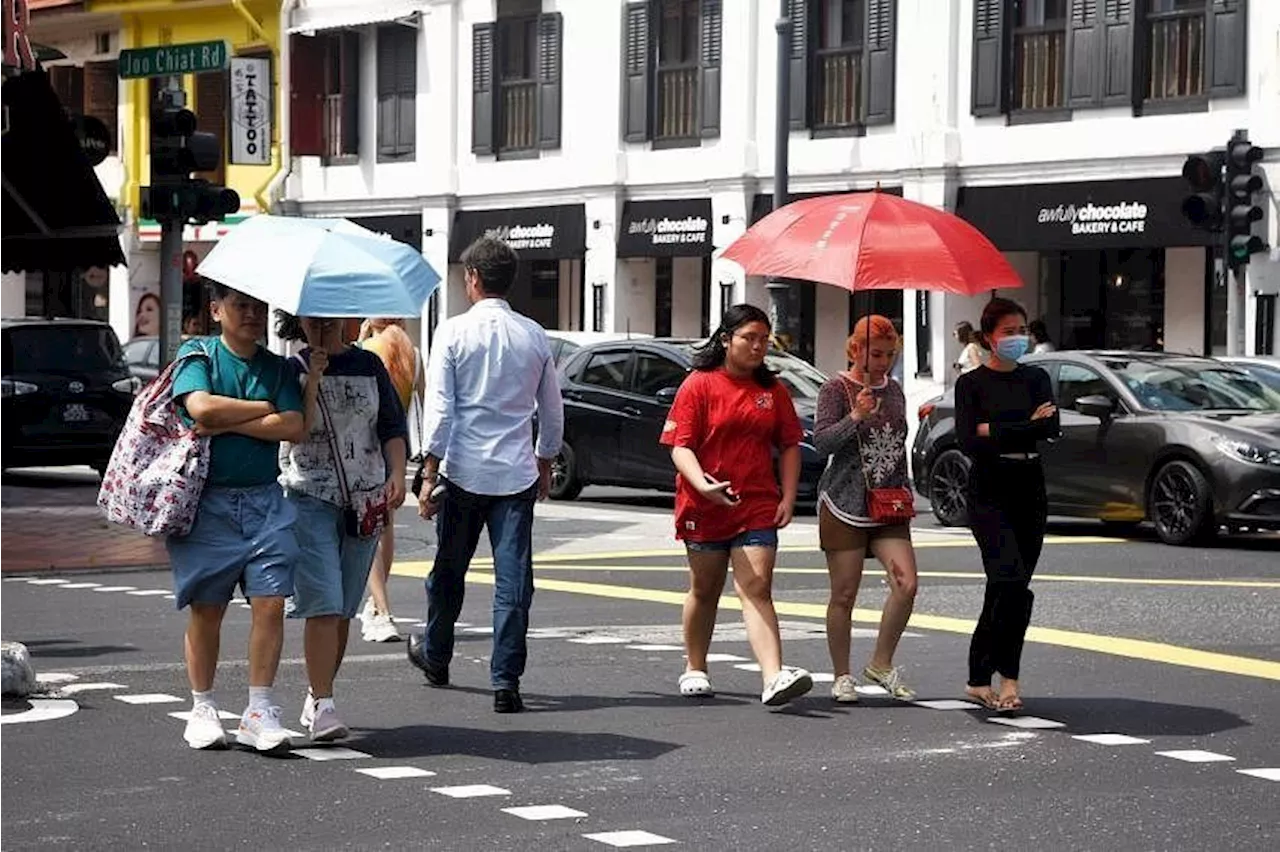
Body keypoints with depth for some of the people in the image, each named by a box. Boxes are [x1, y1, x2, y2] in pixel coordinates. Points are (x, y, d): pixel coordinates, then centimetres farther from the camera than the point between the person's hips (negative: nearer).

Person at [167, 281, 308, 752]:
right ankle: (202, 710, 14)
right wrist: (264, 409, -6)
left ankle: (259, 713, 1)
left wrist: (227, 423, -11)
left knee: (270, 603, -5)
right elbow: (201, 408, -17)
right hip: (208, 500, -3)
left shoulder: (278, 368, 11)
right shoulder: (198, 355, 2)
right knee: (206, 608, 2)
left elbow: (295, 427, -4)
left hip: (265, 500, 3)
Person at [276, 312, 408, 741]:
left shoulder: (368, 365, 9)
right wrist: (313, 379, -16)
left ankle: (318, 696, 19)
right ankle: (323, 705, -14)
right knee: (323, 605, -14)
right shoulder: (292, 369, 0)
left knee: (344, 609, 7)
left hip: (365, 499, 3)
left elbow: (392, 426, 9)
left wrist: (396, 475, -4)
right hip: (310, 499, -3)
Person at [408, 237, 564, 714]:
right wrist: (545, 464, 26)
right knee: (513, 578, -1)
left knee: (449, 570, 16)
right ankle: (506, 682, -7)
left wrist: (430, 473, -5)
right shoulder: (534, 336, 5)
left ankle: (435, 656, 35)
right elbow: (552, 411, 12)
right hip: (516, 473, 1)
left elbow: (439, 410, -9)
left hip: (462, 470, -1)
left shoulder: (454, 332, -5)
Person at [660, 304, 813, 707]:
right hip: (705, 507, -1)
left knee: (757, 591, -10)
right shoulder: (699, 384, -2)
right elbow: (680, 445, -7)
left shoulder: (773, 390, 9)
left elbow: (790, 446, 14)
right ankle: (695, 670, 30)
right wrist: (701, 483, -24)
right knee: (704, 590, 13)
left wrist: (788, 498, 3)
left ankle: (774, 678, -24)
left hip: (758, 507, 1)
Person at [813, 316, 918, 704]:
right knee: (844, 595, 0)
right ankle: (842, 677, 12)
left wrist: (905, 489, 17)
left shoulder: (894, 391, 13)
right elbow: (821, 442, -17)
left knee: (906, 584, -10)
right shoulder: (836, 389, -5)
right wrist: (854, 418, -29)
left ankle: (881, 665, 5)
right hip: (845, 505, -5)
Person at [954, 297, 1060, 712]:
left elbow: (1051, 428, -5)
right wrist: (1025, 428, -12)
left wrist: (996, 431, -11)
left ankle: (979, 678, 14)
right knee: (1013, 582, -19)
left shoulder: (1036, 378, 11)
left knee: (1004, 588, 5)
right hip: (989, 491, -4)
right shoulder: (971, 383, 0)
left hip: (1029, 491, 4)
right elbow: (969, 442, -12)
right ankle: (1007, 678, -15)